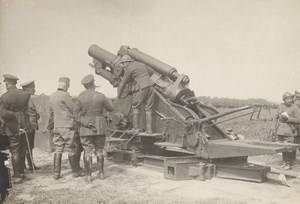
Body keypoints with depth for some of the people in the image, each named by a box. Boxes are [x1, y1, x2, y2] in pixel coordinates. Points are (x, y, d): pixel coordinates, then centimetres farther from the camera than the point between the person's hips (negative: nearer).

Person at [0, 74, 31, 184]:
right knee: (21, 150, 17)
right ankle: (21, 172, 27)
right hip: (24, 126, 4)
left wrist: (13, 115, -8)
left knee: (15, 152, 3)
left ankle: (17, 176, 7)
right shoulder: (26, 95, -1)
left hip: (12, 128, -4)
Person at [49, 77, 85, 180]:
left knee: (58, 150, 8)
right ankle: (76, 171, 14)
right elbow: (74, 109, -10)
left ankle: (56, 174, 9)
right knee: (71, 150, 3)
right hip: (67, 126, -7)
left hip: (56, 127, 7)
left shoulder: (52, 96, 9)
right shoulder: (65, 95, -14)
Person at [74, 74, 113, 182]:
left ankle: (88, 175, 4)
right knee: (99, 151, 13)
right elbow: (110, 108, 3)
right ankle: (101, 173, 20)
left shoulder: (81, 97, -6)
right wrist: (109, 101, 22)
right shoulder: (101, 96, -8)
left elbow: (76, 112, -9)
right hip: (99, 127, 1)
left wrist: (85, 122, -11)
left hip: (86, 128, 0)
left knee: (87, 152, 4)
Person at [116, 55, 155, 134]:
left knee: (136, 108, 5)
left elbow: (123, 83, 5)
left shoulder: (129, 68, 1)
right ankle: (149, 129, 5)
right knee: (148, 109, 7)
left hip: (141, 88, -6)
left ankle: (136, 129, 3)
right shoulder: (141, 64, 23)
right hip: (150, 85, 7)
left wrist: (118, 95, 16)